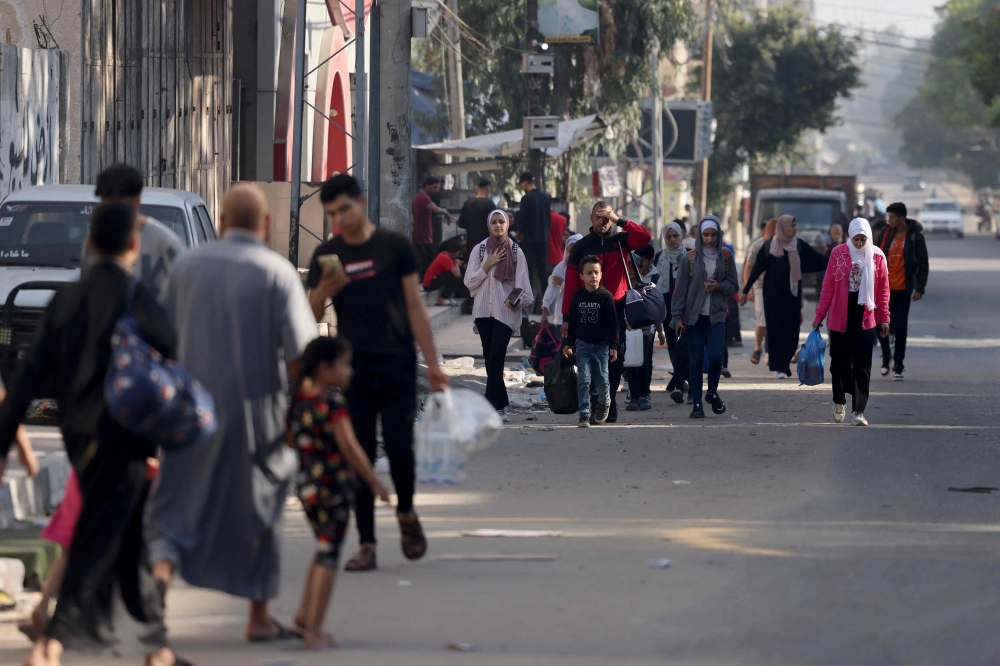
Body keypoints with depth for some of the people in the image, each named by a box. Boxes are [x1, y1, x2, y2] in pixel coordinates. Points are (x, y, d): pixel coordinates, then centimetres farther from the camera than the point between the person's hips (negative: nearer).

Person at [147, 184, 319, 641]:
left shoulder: (188, 266, 2)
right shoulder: (277, 274, -8)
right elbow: (299, 352, -14)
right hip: (255, 410, -2)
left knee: (180, 505, 7)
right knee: (258, 510, 14)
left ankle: (162, 570, -22)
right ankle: (259, 616, 20)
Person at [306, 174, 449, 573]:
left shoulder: (394, 247, 4)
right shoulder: (327, 255, 9)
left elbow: (415, 306, 6)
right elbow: (311, 315, 6)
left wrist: (432, 363, 1)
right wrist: (326, 290, -16)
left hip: (397, 364, -2)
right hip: (352, 368, 2)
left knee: (399, 449, -9)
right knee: (359, 456, -1)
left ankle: (406, 513, 19)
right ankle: (366, 544, 3)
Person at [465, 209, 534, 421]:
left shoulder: (516, 252, 3)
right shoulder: (479, 250, 7)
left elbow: (522, 282, -1)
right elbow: (470, 282, 3)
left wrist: (517, 300, -20)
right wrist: (487, 265, -8)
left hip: (505, 311, -3)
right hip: (484, 310, 3)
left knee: (496, 358, -13)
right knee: (490, 359, 3)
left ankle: (492, 406, -15)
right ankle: (500, 405, 10)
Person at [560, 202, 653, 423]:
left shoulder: (620, 240, 7)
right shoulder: (581, 247, 5)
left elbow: (646, 237, -12)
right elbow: (571, 284, 2)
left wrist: (619, 221, -12)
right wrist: (567, 317, -3)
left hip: (617, 310, 1)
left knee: (616, 360, 1)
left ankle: (609, 401, 11)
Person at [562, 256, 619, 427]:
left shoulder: (606, 297, -3)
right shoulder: (577, 296, 4)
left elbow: (613, 323, -2)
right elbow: (572, 322, 10)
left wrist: (614, 346, -6)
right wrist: (569, 344, 8)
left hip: (601, 345, -1)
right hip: (582, 344, 1)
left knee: (601, 380, 1)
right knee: (583, 380, -6)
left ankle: (604, 403, 32)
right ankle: (584, 415, -4)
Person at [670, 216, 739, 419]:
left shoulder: (726, 256, 4)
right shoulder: (690, 258, 0)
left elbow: (734, 286, 9)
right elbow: (681, 288, 1)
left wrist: (719, 286, -12)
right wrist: (677, 316, -4)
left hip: (717, 315, 0)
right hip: (694, 316, 0)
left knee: (715, 355, -12)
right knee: (696, 358, -2)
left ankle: (712, 393, 14)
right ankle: (697, 404, 4)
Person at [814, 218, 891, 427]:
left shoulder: (876, 257, 2)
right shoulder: (838, 254, -1)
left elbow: (883, 290, 7)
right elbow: (828, 287, 3)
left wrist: (884, 318, 4)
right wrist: (819, 316, 3)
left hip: (865, 317, 0)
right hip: (840, 316, 0)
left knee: (861, 365, -3)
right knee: (839, 362, 8)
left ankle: (858, 410, -1)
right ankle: (839, 402, 31)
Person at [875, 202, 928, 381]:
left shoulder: (915, 237, -6)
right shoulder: (885, 234, 2)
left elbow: (923, 264, -3)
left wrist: (920, 289, -7)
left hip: (902, 290, -3)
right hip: (884, 288, 3)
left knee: (900, 329, -2)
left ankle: (898, 366, 6)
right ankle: (886, 356, 27)